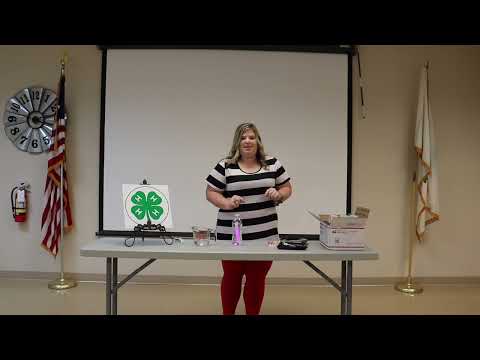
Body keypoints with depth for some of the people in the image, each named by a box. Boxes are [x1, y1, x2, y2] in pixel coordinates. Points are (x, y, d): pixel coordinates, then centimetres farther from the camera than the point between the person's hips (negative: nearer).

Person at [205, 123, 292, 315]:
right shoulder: (225, 166, -2)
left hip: (265, 234, 2)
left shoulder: (272, 164, 6)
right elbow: (211, 192, -1)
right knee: (231, 278, 12)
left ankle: (253, 313, 30)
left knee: (257, 279, 11)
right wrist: (227, 203, -19)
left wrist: (278, 195, -10)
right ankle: (227, 313, 33)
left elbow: (287, 188, 11)